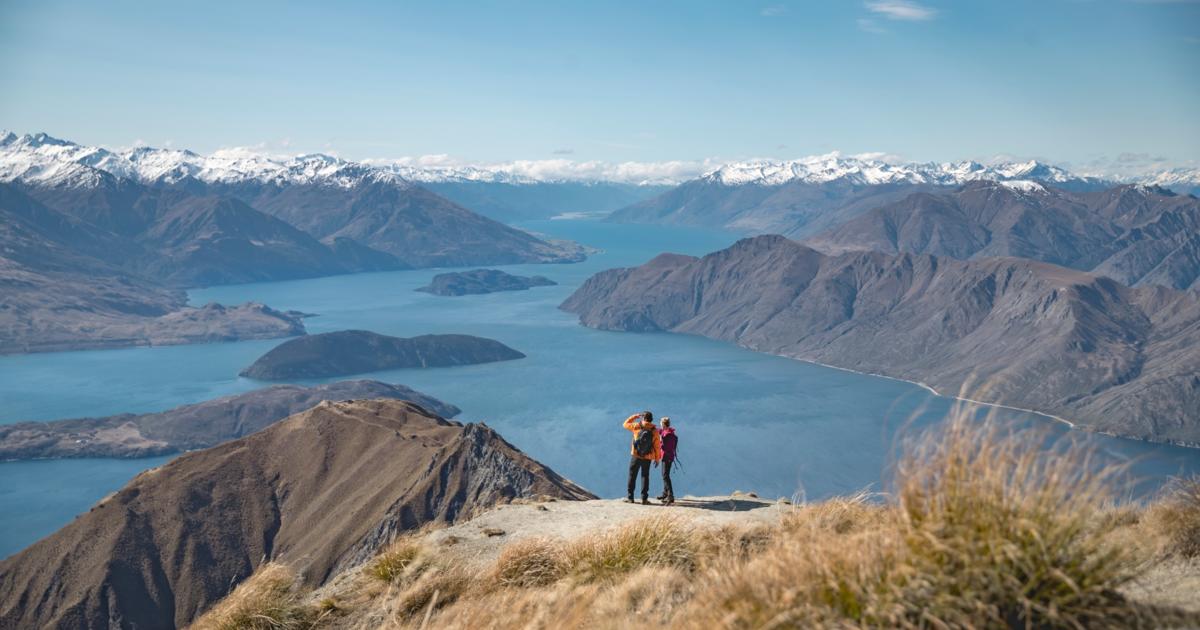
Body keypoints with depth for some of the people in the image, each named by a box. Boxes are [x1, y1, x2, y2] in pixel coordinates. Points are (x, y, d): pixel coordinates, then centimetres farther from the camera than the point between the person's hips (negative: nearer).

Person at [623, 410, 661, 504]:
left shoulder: (637, 427, -8)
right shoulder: (655, 431, -4)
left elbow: (625, 424, 8)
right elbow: (657, 446, -3)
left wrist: (634, 416, 16)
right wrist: (657, 458, 6)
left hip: (636, 456, -1)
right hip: (647, 458, 1)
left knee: (632, 476, 9)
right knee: (645, 476, 9)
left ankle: (630, 497, 10)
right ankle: (644, 498, 5)